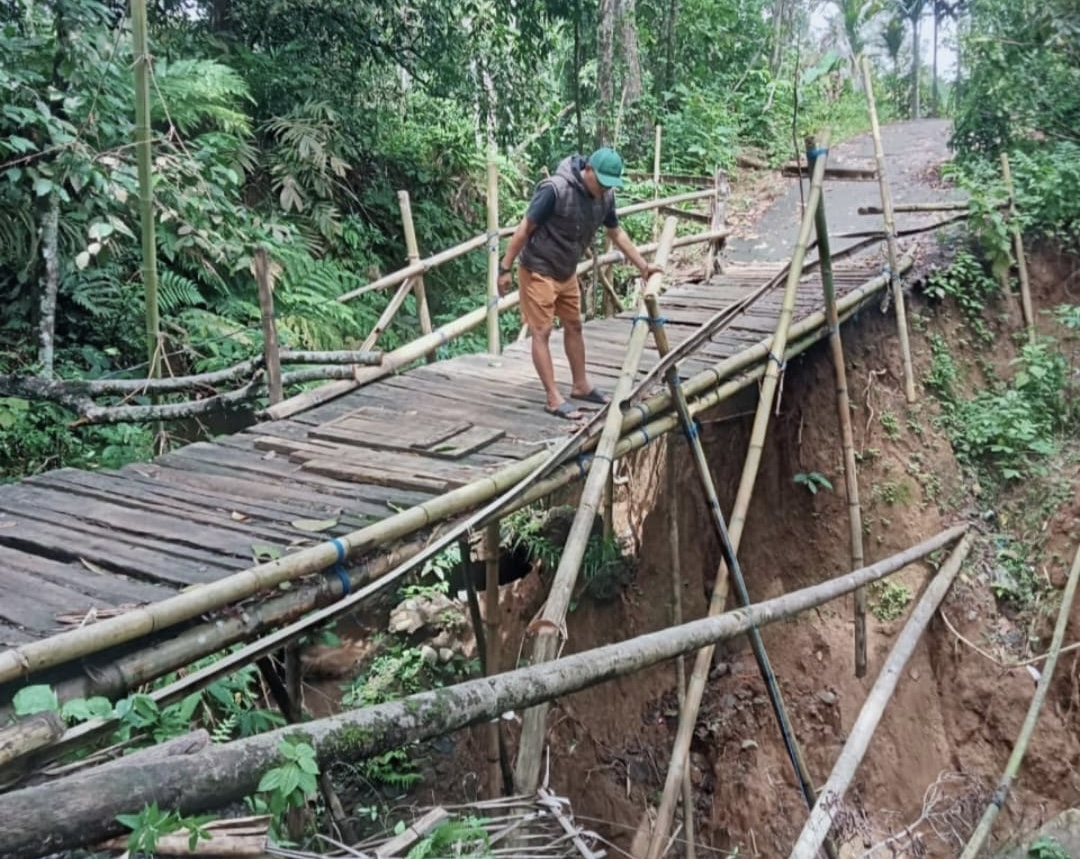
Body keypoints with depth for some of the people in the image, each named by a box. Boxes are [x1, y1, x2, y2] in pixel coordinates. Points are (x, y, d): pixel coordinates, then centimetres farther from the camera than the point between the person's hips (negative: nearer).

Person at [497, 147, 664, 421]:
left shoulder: (605, 196, -5)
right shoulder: (555, 189, -27)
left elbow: (617, 233, 11)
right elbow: (524, 229, -21)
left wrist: (643, 266, 12)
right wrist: (506, 268, -18)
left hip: (567, 272, 8)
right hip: (538, 271, -8)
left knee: (574, 327, 17)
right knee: (542, 333, -4)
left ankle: (580, 385, 32)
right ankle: (554, 399, -1)